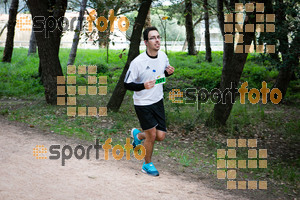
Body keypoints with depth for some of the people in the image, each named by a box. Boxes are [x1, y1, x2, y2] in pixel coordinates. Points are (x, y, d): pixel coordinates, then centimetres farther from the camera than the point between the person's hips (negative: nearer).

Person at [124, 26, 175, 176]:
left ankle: (138, 135, 36)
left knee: (161, 136, 3)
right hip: (143, 104, -6)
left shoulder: (163, 56, -3)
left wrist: (168, 72, -8)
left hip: (158, 101, 6)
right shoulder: (137, 62, -21)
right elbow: (127, 84, -16)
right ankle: (147, 165, 22)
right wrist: (143, 86, -33)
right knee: (151, 135, -3)